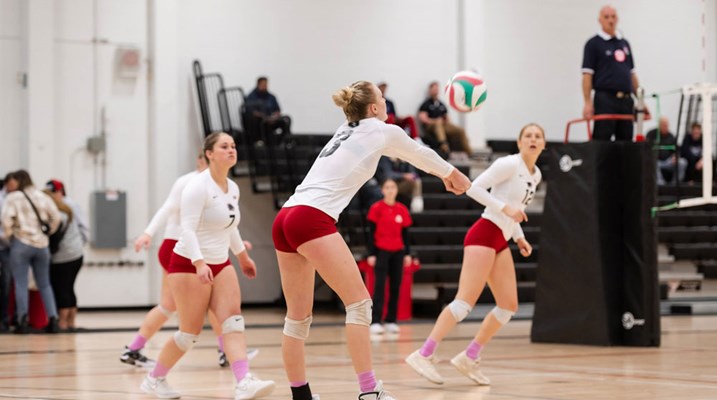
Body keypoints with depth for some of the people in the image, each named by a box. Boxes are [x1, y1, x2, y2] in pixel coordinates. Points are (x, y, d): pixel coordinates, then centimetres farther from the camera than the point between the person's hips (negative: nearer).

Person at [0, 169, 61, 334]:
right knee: (44, 284, 12)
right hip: (42, 244, 4)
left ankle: (23, 321, -8)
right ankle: (53, 319, 4)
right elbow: (56, 217, 4)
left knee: (21, 284, 0)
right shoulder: (43, 197, 9)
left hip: (21, 243, -4)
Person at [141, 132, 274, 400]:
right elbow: (188, 229, -25)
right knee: (191, 332, -2)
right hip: (189, 266, -7)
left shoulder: (233, 189, 8)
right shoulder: (198, 187, -17)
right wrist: (199, 264, -37)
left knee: (233, 319, -13)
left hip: (220, 265, 7)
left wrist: (243, 256, 32)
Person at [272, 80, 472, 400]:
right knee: (359, 303, -5)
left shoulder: (346, 133, 28)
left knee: (298, 317, 10)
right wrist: (452, 175, 44)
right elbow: (420, 154, 26)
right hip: (312, 219, -8)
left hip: (285, 220, 8)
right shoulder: (381, 131, 7)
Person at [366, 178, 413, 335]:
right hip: (381, 251, -4)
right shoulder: (377, 208, -4)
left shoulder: (402, 210, 7)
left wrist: (407, 254, 7)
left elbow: (405, 233, 11)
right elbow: (371, 232, -4)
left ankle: (391, 321, 10)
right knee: (379, 286, -9)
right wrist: (371, 254, -9)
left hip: (397, 252, 4)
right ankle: (375, 322, -12)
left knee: (395, 287, 4)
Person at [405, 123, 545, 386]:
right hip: (484, 234, -9)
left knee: (509, 306, 4)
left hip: (500, 241, 9)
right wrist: (506, 208, -21)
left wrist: (519, 237, 13)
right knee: (465, 301, -18)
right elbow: (474, 188, -16)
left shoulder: (535, 175, 16)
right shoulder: (509, 164, -10)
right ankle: (423, 355, -21)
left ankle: (469, 358, 9)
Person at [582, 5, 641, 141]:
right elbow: (587, 75, -6)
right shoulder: (593, 44, 0)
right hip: (605, 98, -6)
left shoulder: (624, 43, 17)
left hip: (626, 99, 6)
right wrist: (588, 103, -15)